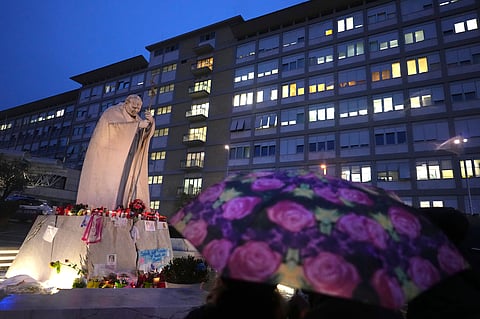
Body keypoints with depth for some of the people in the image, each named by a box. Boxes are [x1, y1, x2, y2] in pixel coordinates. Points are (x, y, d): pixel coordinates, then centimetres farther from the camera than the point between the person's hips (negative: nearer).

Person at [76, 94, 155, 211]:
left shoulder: (135, 118, 18)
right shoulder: (113, 112, 0)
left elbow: (146, 133, 6)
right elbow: (114, 126, -22)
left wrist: (150, 122, -14)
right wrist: (137, 125, -24)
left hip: (124, 160, 6)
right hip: (107, 156, -6)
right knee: (106, 184, -13)